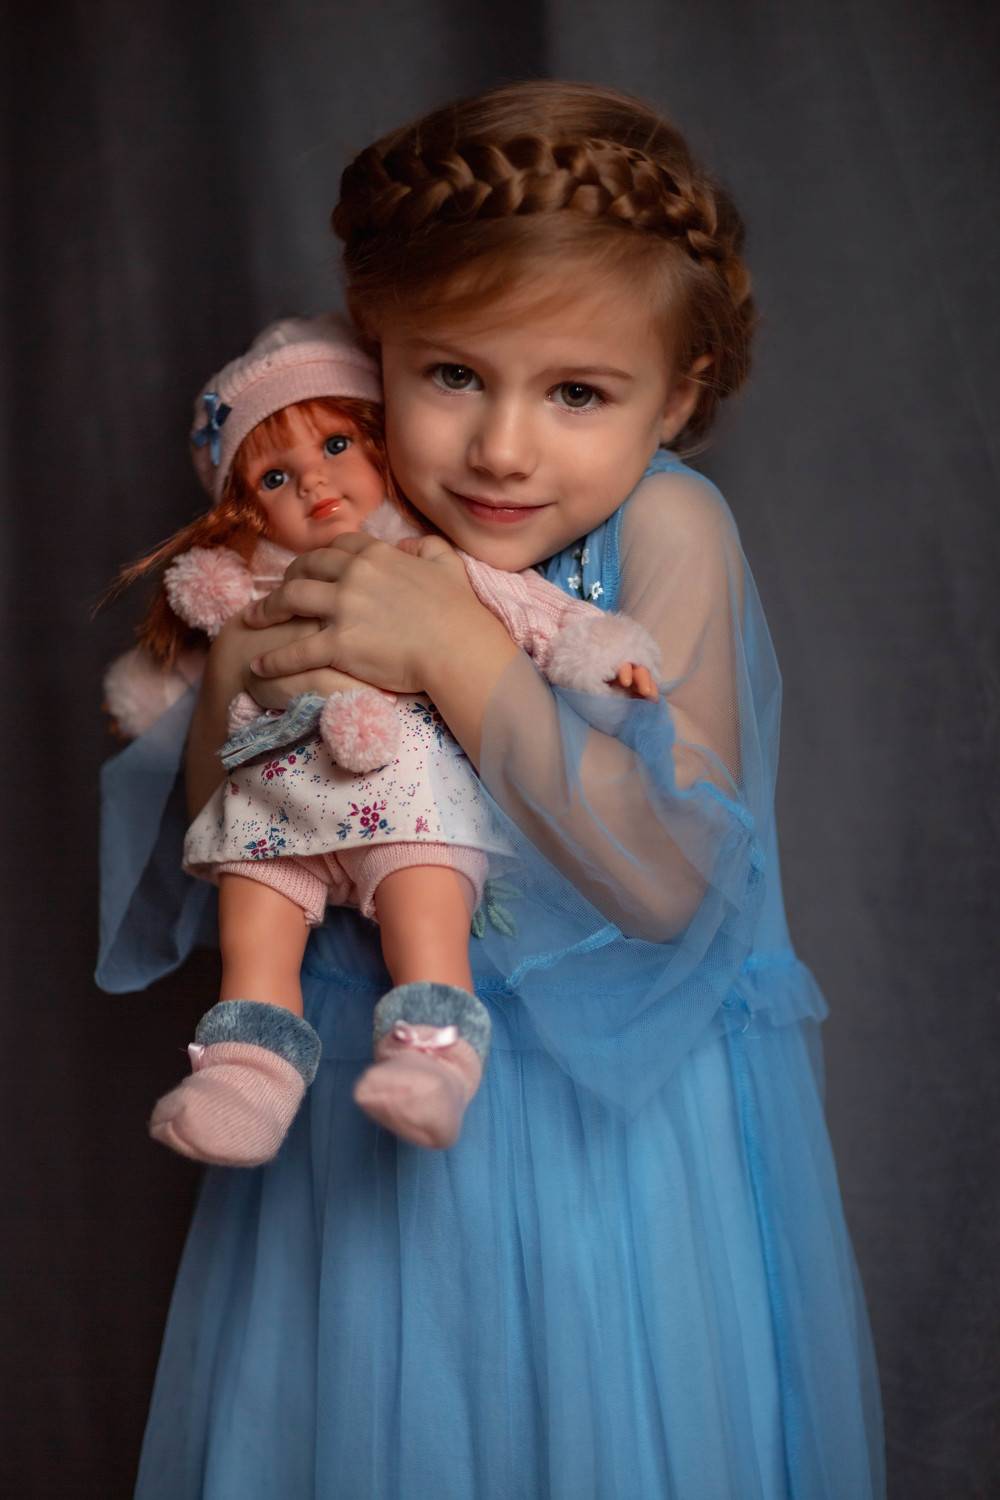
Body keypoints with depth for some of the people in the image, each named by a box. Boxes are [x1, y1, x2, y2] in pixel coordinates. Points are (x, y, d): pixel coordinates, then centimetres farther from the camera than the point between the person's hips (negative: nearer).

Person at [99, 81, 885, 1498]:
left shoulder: (669, 526, -14)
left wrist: (460, 648, -26)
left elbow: (666, 880, -23)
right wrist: (233, 682, -16)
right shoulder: (351, 545, -3)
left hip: (615, 1105, -3)